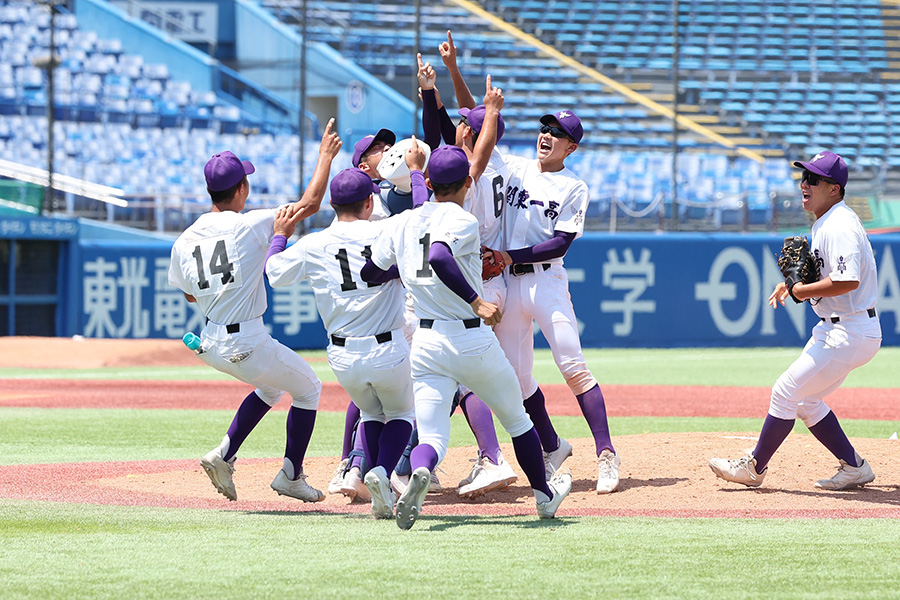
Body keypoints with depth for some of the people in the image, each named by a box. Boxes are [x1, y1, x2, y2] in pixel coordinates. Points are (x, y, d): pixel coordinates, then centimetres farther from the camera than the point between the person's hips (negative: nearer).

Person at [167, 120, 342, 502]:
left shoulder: (185, 241, 2)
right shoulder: (250, 226, -15)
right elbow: (309, 204, -8)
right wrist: (326, 156, 4)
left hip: (210, 346, 7)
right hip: (248, 344, -7)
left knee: (272, 384, 30)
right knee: (307, 388, 18)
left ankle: (224, 455, 18)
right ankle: (291, 476, 22)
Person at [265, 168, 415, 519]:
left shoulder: (313, 246, 0)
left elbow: (274, 273, 15)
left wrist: (280, 235, 32)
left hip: (344, 358, 2)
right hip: (390, 352, -2)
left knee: (371, 414, 28)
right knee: (400, 414, 23)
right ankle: (382, 473, -6)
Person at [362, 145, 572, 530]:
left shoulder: (404, 223, 6)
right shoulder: (462, 221, -12)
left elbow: (368, 272, 10)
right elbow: (438, 257, -31)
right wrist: (476, 303, -28)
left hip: (426, 342, 4)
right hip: (472, 340, -4)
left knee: (432, 437, -1)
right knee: (517, 420, 20)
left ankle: (419, 472, -36)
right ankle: (545, 497, 34)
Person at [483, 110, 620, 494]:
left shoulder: (574, 188, 1)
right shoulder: (512, 167, 12)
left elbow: (560, 244, -8)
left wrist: (511, 256, -17)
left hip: (546, 280, -4)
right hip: (506, 285, 4)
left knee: (574, 368, -12)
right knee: (517, 376, 5)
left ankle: (606, 455, -9)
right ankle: (552, 448, 23)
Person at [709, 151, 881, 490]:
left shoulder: (839, 226, -21)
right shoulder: (826, 223, 13)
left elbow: (847, 281, -32)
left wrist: (802, 291, -20)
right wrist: (795, 283, 8)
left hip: (848, 334, -11)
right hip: (834, 329, 11)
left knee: (786, 392, -4)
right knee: (804, 400, 16)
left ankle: (754, 468, 8)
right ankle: (854, 468, 19)